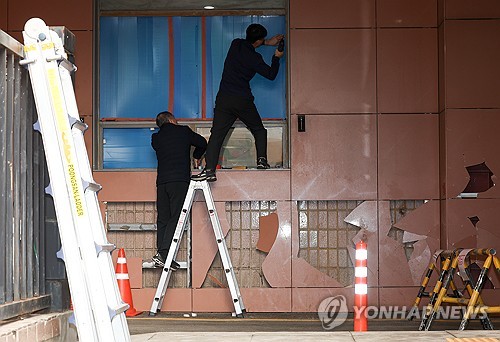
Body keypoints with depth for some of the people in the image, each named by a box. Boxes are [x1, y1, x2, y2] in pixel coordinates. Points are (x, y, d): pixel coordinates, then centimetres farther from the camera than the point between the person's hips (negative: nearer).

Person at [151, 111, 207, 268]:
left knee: (162, 219, 6)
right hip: (180, 180, -4)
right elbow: (202, 143, 20)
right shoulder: (183, 131, 10)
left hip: (162, 181, 4)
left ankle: (161, 253, -1)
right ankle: (163, 254, -22)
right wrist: (196, 156, 40)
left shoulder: (156, 138, 17)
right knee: (175, 217, -9)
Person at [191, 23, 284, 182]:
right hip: (243, 100, -3)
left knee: (217, 134, -2)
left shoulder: (236, 44, 6)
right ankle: (262, 160, 5)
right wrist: (276, 57, 18)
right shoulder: (254, 58, -7)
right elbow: (271, 74, 5)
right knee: (259, 130, 18)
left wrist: (267, 42, 31)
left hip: (223, 99, 3)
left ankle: (209, 170, -12)